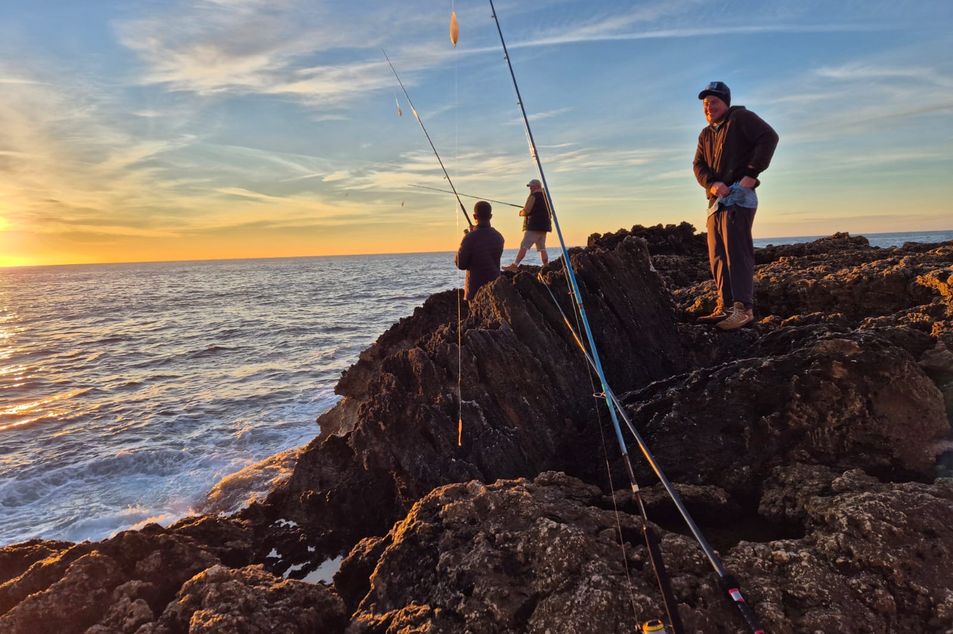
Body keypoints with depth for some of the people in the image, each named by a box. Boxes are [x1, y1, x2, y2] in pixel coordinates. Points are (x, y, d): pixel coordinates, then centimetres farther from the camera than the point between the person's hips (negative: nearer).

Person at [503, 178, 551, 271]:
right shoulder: (546, 196, 17)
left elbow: (526, 211, -15)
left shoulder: (533, 196, -8)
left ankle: (514, 265, -20)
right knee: (542, 247, 12)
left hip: (534, 226, -8)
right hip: (544, 225, 9)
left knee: (524, 246, -13)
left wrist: (521, 213, 6)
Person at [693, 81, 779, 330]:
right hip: (716, 199, 8)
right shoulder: (705, 135, 22)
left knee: (736, 250, -17)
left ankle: (743, 308, -20)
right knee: (717, 255, 5)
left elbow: (768, 137, -9)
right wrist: (713, 183, -11)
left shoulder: (740, 117, 3)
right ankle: (725, 306, 9)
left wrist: (751, 174, -16)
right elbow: (699, 165, 11)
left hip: (738, 195, -8)